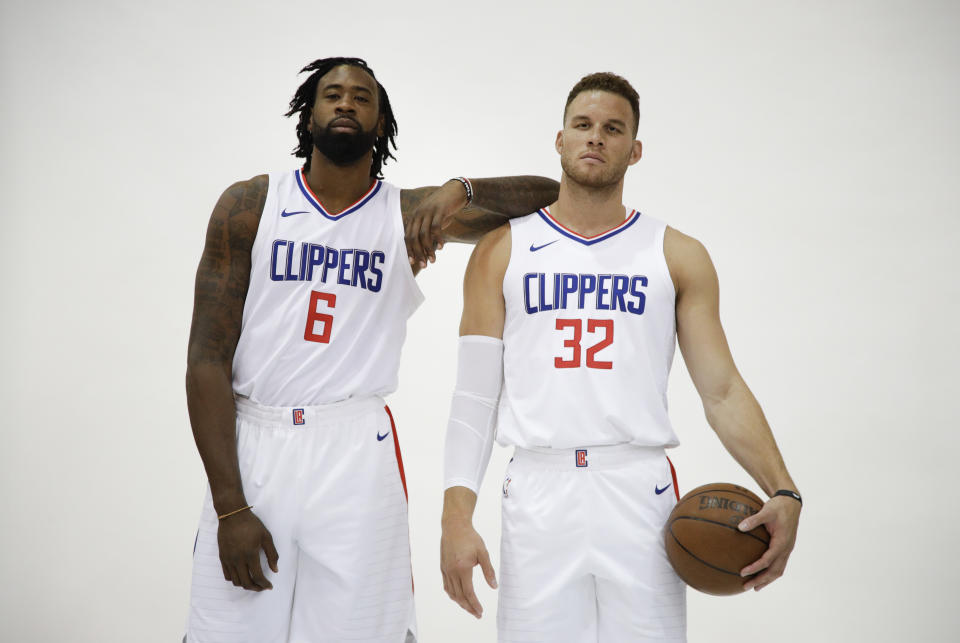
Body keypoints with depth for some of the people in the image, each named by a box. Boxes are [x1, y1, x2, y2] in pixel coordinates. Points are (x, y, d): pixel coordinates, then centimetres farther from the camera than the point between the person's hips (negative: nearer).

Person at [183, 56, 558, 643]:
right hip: (248, 445, 0)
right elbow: (208, 360, -3)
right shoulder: (249, 206, 2)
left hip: (357, 455, 0)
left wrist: (459, 192, -16)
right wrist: (230, 507, -10)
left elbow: (552, 193, 3)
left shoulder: (409, 215, 4)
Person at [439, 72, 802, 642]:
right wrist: (457, 517, -5)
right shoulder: (502, 250, 8)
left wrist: (783, 492, -10)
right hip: (537, 494, 0)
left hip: (640, 493, 0)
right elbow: (475, 394, 5)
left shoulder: (679, 256, 9)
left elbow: (723, 389, 5)